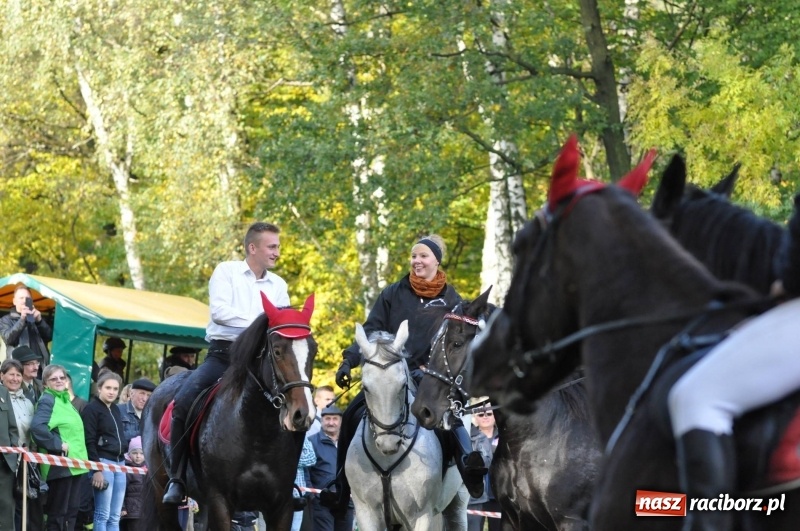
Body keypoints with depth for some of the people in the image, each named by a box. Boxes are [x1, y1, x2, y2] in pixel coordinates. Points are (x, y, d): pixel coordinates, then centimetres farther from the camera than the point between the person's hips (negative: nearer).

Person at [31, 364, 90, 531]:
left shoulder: (66, 401, 17)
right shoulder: (47, 401, -10)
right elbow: (36, 426, -27)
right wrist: (58, 444, -21)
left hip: (74, 464, 9)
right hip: (60, 465, -9)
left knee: (71, 512, 10)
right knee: (57, 513, -7)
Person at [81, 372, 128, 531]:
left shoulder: (116, 410, 18)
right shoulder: (92, 409, -6)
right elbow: (89, 441, -12)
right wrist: (96, 469, -17)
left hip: (119, 463, 8)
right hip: (103, 462, -8)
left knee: (115, 517, 5)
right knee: (103, 515, -9)